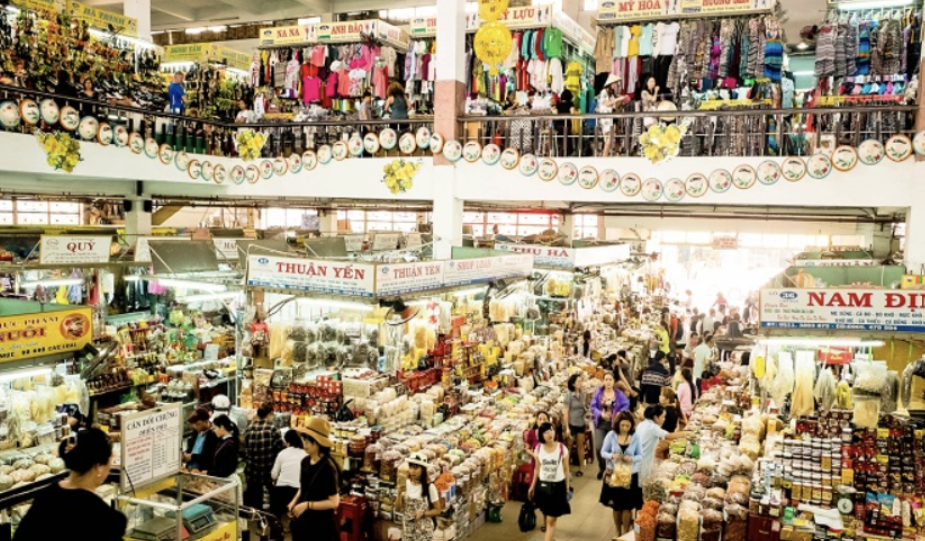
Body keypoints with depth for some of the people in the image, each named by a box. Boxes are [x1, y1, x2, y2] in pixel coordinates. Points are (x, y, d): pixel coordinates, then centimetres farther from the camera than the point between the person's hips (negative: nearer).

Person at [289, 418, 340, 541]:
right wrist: (294, 502, -1)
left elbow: (334, 502, -17)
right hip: (302, 521, 7)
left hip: (321, 524, -7)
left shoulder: (328, 467, -18)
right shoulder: (305, 462, 2)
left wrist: (307, 505, -22)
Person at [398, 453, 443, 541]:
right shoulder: (405, 484, -4)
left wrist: (423, 513, -20)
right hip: (407, 527, 4)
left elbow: (438, 510, -6)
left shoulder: (429, 487, -14)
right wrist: (400, 493, -16)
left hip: (423, 528, -3)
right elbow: (398, 507, 0)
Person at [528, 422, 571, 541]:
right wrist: (532, 486, 11)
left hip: (557, 485, -3)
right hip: (542, 484, 3)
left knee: (551, 520, -4)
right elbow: (537, 469, 6)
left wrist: (567, 488, 2)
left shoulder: (562, 449, -13)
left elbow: (566, 470, -3)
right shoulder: (538, 449, -6)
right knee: (547, 515, 17)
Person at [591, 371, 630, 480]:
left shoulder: (619, 394, -2)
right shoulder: (598, 392, -2)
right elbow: (593, 406, -3)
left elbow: (626, 405, -4)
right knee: (598, 447, -8)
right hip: (600, 423, 0)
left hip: (614, 423, 0)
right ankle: (601, 468, 14)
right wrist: (600, 414, -19)